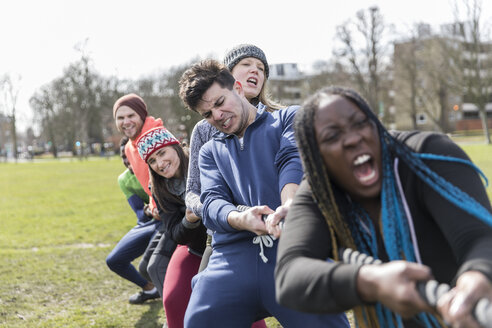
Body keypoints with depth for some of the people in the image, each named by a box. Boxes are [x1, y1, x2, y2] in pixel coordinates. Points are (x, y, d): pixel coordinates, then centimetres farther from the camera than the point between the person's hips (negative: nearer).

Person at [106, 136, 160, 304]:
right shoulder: (124, 180, -1)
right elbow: (139, 213, -9)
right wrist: (146, 212, -31)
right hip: (146, 224, 7)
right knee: (114, 261, 5)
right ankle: (150, 289, 28)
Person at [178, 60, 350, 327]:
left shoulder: (289, 118, 16)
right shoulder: (210, 152, 26)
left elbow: (294, 161, -4)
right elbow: (212, 202, 10)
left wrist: (289, 207, -27)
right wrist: (241, 219, -15)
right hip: (234, 253, 3)